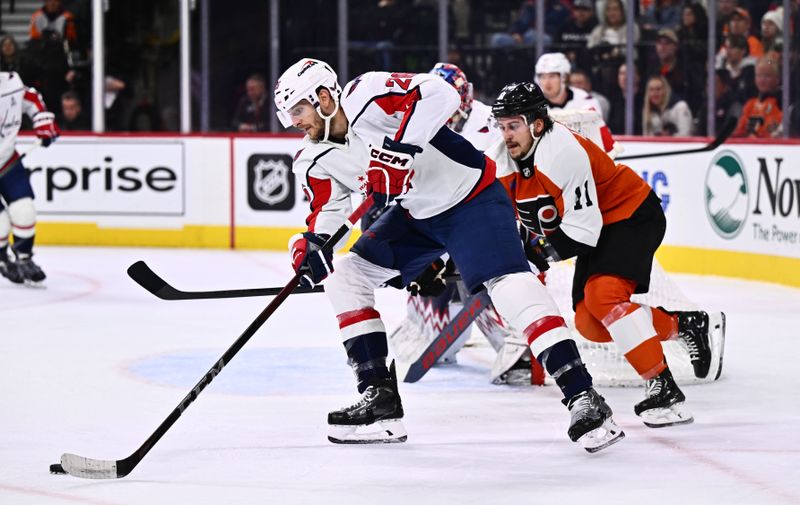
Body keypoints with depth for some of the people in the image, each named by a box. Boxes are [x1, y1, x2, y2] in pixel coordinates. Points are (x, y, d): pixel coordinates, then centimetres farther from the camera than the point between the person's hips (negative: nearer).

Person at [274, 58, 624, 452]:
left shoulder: (366, 97, -25)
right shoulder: (315, 159, 0)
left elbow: (440, 94, -36)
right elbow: (328, 207, 10)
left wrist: (401, 147, -41)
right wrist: (312, 241, -11)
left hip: (472, 197, -9)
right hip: (414, 214, 9)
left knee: (507, 283, -25)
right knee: (345, 276, 2)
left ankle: (583, 399, -28)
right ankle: (380, 399, 5)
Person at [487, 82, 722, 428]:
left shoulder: (565, 152, -31)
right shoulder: (502, 160, -5)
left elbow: (582, 230, -31)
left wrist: (537, 252, -28)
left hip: (633, 217, -9)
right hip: (597, 228, 9)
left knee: (603, 295, -29)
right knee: (590, 323, 4)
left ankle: (664, 389, -29)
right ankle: (685, 325, 23)